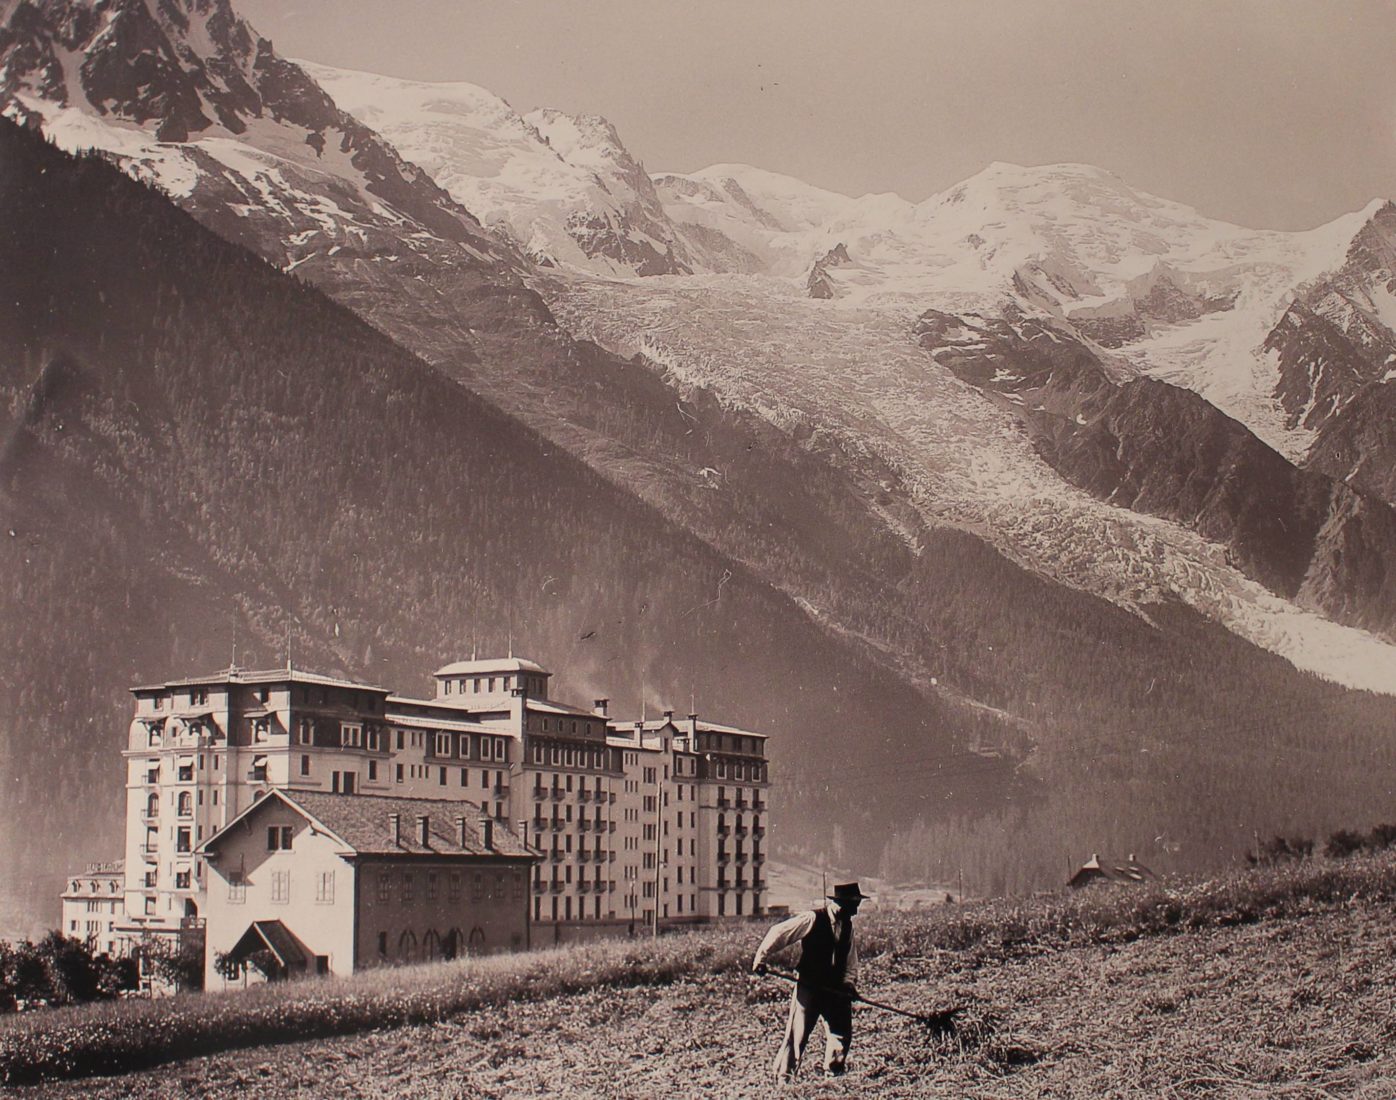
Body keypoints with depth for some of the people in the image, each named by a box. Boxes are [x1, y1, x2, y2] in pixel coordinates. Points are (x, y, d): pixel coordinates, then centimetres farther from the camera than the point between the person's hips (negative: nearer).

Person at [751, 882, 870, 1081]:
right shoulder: (813, 919, -15)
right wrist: (761, 958, -16)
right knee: (798, 1032, -5)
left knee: (842, 1033, 6)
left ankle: (834, 1073, 23)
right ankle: (784, 1076, 7)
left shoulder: (847, 924, 6)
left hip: (835, 988, 6)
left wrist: (848, 981, 1)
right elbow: (779, 933, -15)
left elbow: (850, 957, 15)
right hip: (808, 987, -6)